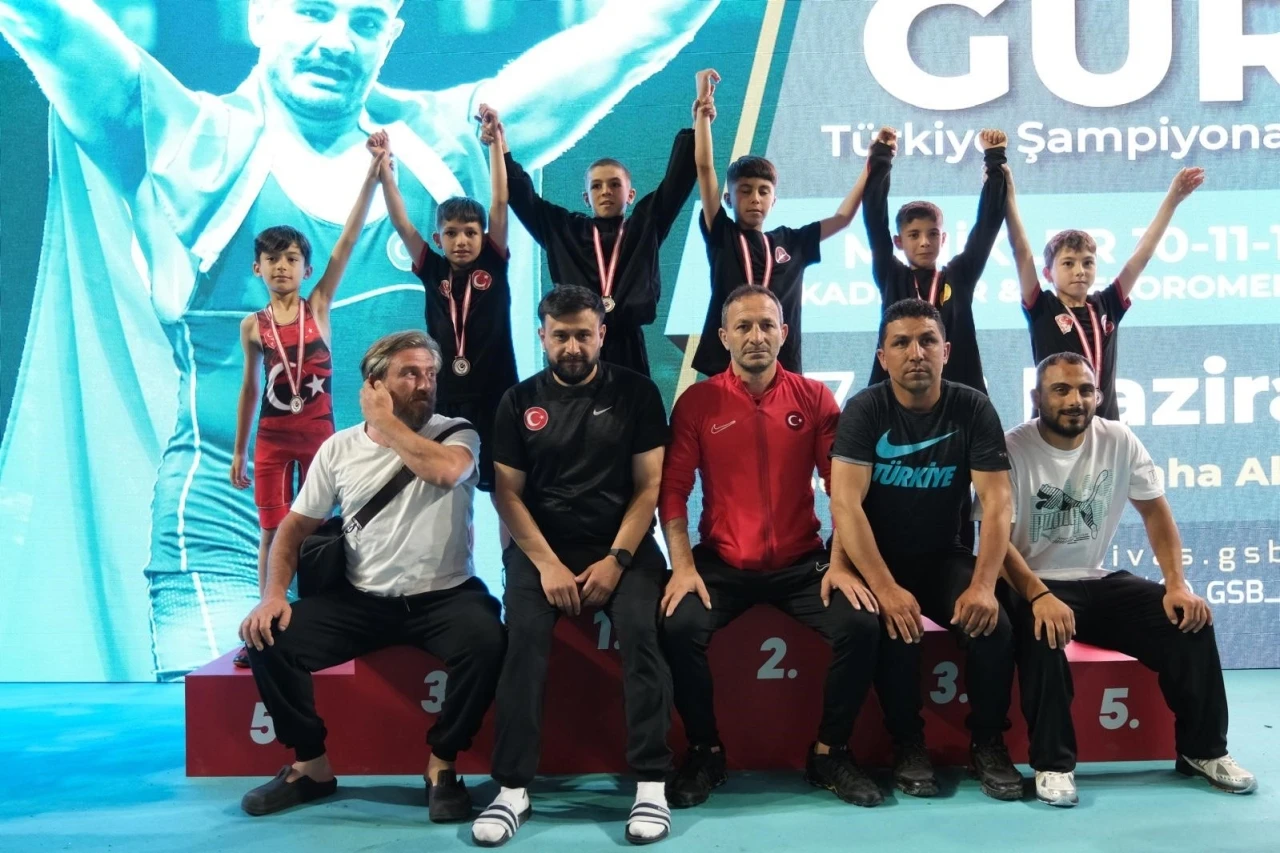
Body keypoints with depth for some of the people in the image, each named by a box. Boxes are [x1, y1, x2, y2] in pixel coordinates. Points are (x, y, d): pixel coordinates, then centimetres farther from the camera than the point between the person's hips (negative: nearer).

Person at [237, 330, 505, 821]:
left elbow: (445, 471, -26)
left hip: (444, 596, -2)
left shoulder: (456, 434, -2)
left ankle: (442, 765, -10)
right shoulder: (339, 448, 6)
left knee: (486, 641, -33)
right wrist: (274, 593, -8)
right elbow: (296, 525, 8)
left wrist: (386, 422, -13)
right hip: (361, 599, 3)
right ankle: (312, 766, 4)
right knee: (268, 640, -16)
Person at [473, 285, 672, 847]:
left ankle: (651, 783, -21)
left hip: (623, 544, -1)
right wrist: (547, 563, -11)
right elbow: (508, 494, 2)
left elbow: (649, 485, 0)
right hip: (541, 546, 1)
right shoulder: (519, 402, 6)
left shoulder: (635, 393, 3)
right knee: (523, 636, -26)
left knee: (640, 629, -28)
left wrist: (617, 558, -12)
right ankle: (513, 789, -21)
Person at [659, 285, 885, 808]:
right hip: (721, 564, -1)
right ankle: (705, 754, -1)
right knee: (678, 627, -27)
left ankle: (829, 754, 1)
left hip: (802, 563, 1)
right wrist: (683, 566, -13)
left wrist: (840, 564, -10)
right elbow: (673, 489, -2)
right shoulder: (697, 402, 0)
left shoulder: (814, 398, 2)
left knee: (861, 624, -22)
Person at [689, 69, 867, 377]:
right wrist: (703, 108, -5)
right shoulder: (721, 236, 4)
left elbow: (842, 217, 15)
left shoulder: (790, 242, 12)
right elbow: (705, 167, -2)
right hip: (724, 366, -3)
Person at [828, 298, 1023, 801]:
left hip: (944, 555, 2)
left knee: (993, 625, -23)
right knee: (894, 627, -30)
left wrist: (983, 585, -26)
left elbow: (997, 503, -12)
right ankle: (907, 743, -6)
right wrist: (886, 588, -32)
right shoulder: (864, 411, -12)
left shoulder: (973, 409, -7)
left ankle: (988, 743, 1)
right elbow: (844, 505, -22)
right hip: (878, 557, -2)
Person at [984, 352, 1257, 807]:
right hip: (1035, 585, -4)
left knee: (1190, 619, -14)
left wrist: (1177, 584, -8)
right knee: (1043, 632, -37)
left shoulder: (1119, 441, 0)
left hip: (1097, 581, 5)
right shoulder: (1012, 449, -14)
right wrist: (1039, 596, -35)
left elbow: (1156, 512, 6)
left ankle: (1203, 750, 5)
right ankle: (1053, 764, -20)